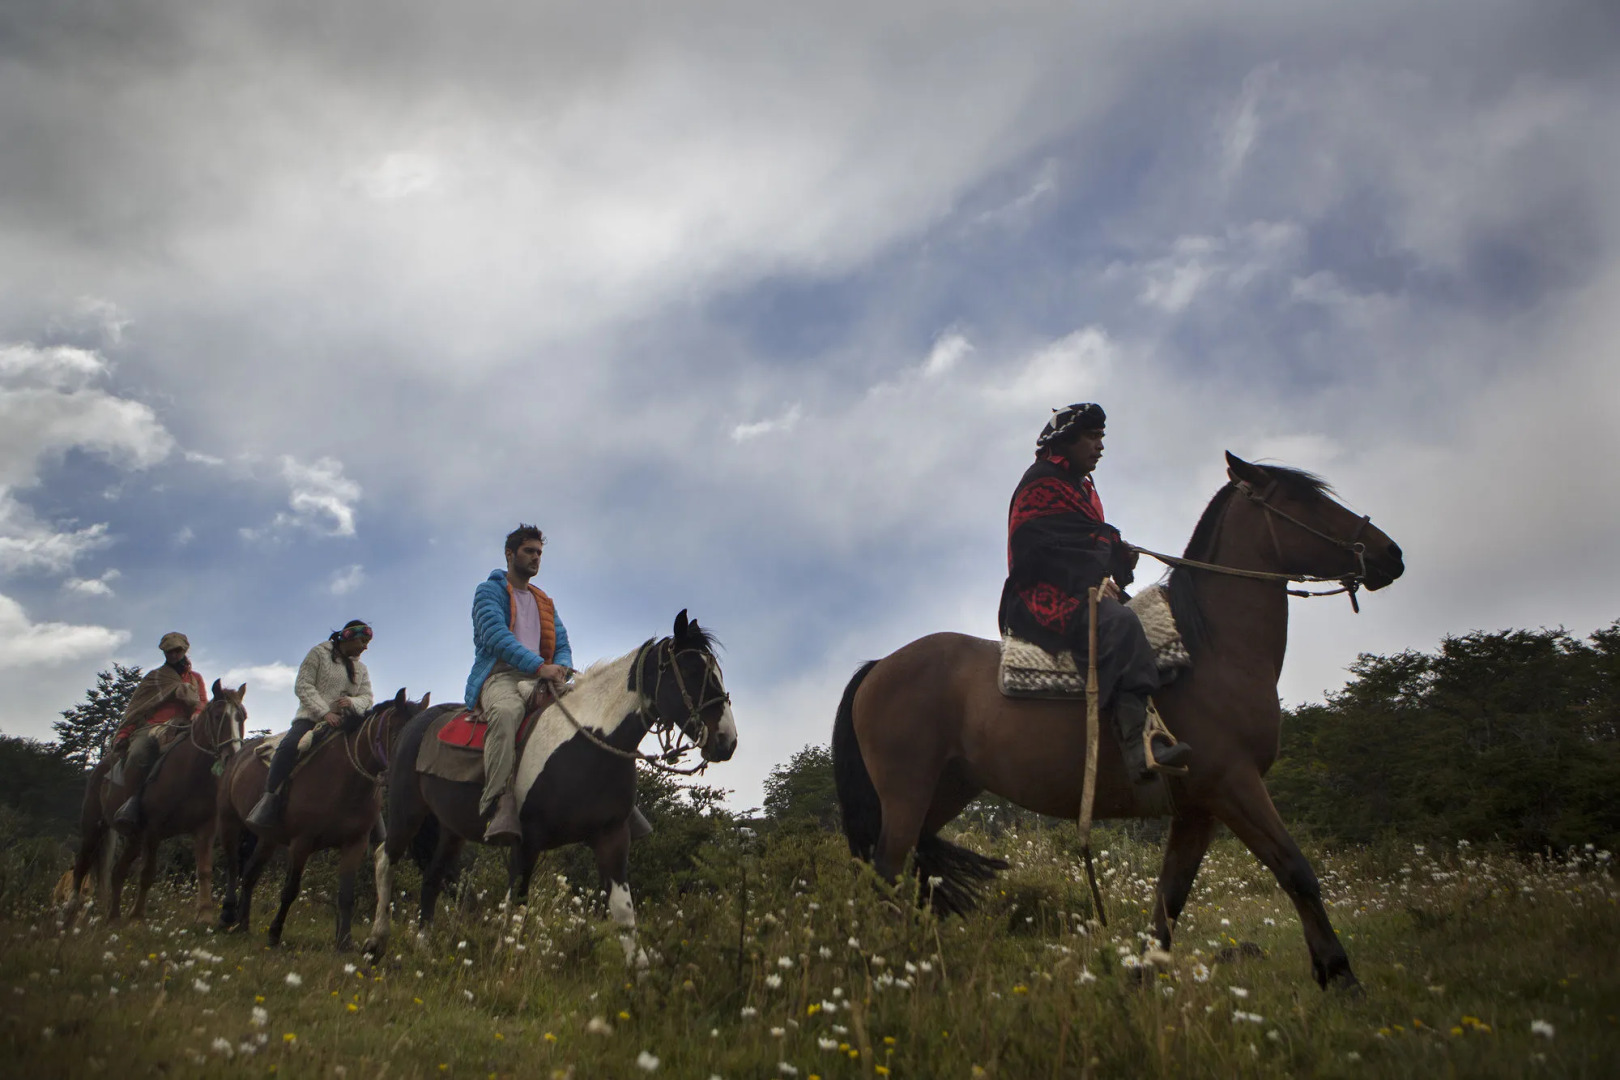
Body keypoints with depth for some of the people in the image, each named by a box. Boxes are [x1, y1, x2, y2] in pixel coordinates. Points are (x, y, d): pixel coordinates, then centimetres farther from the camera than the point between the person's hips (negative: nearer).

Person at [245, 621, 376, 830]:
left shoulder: (361, 669, 20)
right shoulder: (319, 653, 3)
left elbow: (367, 698, 12)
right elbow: (303, 686, -7)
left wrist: (352, 702, -13)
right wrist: (324, 712, -18)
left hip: (343, 722, 5)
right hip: (312, 717, -5)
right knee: (289, 746, -33)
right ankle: (269, 800, -27)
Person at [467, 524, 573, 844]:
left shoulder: (545, 602, 29)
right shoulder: (489, 591, 9)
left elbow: (562, 646, 19)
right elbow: (497, 636, -9)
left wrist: (560, 669, -8)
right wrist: (541, 666, -22)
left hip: (537, 681, 6)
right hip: (499, 676, -6)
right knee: (507, 710, -41)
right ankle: (501, 805, -52)